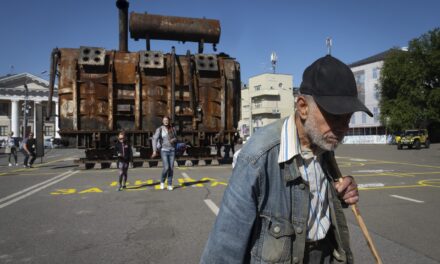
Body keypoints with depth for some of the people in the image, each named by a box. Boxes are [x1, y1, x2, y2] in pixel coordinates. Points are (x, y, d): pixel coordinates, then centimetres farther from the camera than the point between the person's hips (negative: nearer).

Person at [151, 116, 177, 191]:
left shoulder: (172, 129, 5)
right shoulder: (159, 129, -6)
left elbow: (176, 138, 16)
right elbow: (155, 139, -14)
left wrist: (174, 139, -10)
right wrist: (154, 151, -25)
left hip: (172, 150, 3)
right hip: (164, 151, -3)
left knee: (171, 168, 0)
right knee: (166, 168, -15)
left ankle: (170, 185, 13)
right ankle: (162, 182, 13)